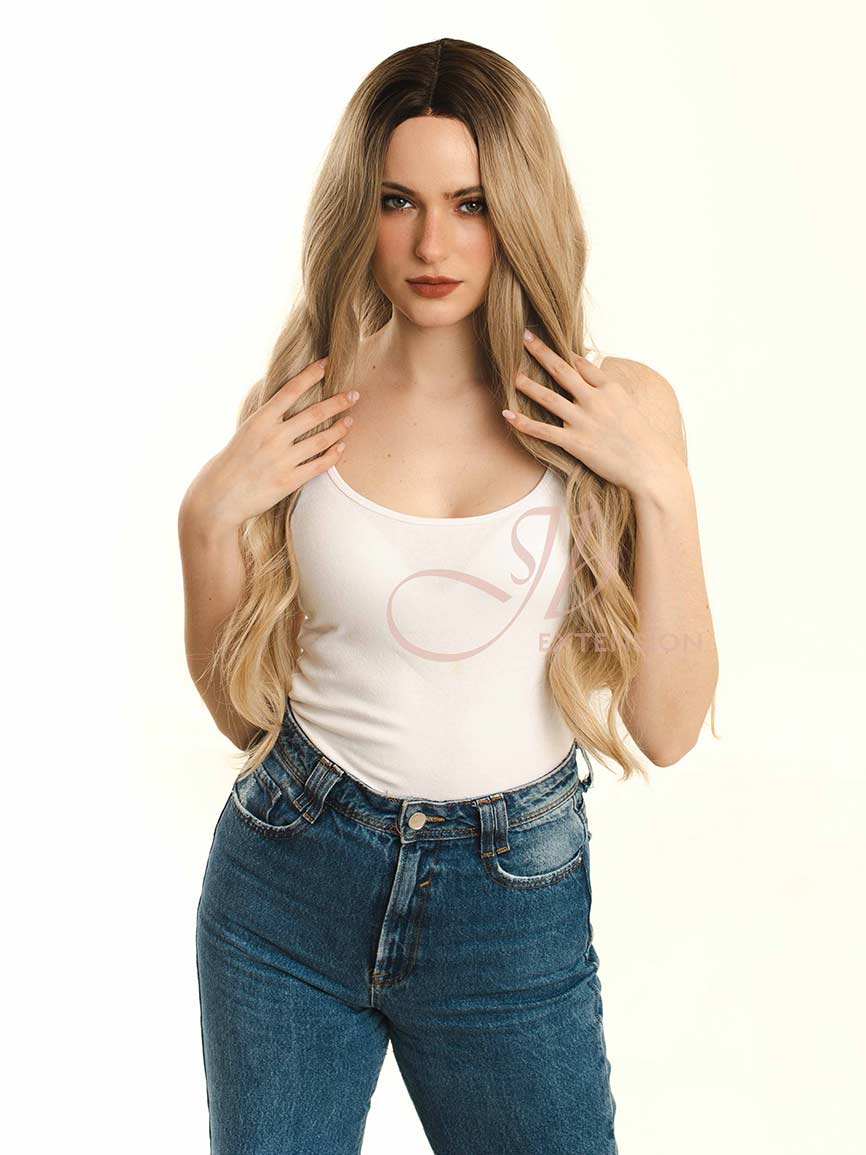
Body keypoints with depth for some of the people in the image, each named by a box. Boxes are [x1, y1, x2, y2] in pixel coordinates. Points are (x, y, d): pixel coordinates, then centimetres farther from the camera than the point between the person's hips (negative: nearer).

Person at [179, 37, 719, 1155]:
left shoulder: (620, 410, -7)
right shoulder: (298, 411, -5)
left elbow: (667, 726, -8)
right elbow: (243, 709, 2)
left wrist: (663, 488, -17)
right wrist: (210, 514, -12)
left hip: (515, 903, 0)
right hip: (291, 888, 1)